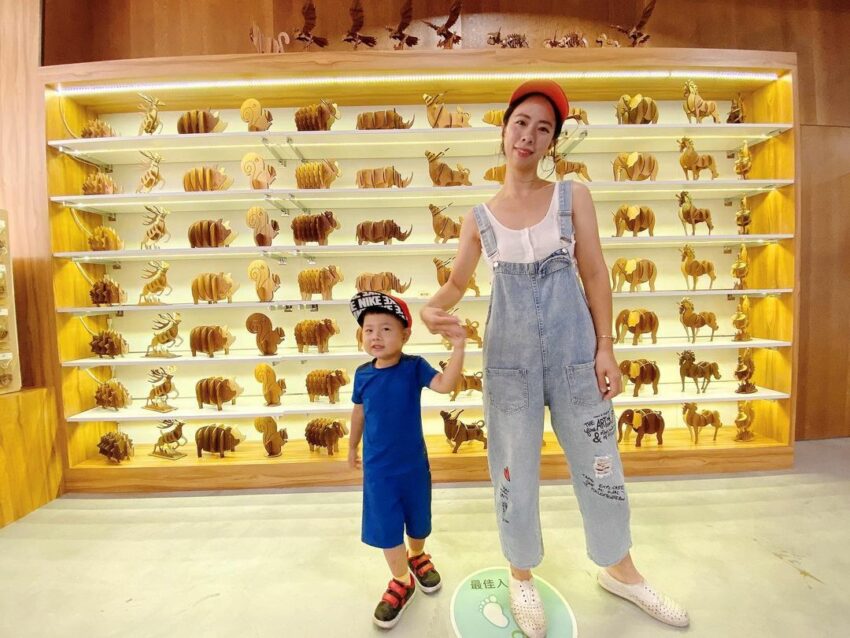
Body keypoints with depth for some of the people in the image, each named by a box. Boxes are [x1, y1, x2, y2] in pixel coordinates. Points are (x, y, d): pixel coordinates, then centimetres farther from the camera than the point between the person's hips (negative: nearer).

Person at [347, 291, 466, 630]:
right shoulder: (363, 374, -9)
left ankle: (417, 557, 53)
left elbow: (445, 384, -33)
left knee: (417, 522, 21)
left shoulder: (414, 367, -16)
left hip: (414, 464, -1)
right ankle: (401, 582, 37)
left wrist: (458, 347, -44)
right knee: (386, 528, 11)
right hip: (377, 468, 1)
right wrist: (352, 447, 17)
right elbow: (359, 412, 6)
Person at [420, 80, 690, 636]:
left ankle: (620, 570, 45)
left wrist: (606, 348, -4)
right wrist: (431, 308, -14)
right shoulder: (480, 218, 3)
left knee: (601, 467, 16)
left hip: (574, 353, 1)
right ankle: (522, 577, 40)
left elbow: (595, 275, 1)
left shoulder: (574, 196, 3)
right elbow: (458, 282, 8)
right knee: (516, 473, 13)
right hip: (510, 359, 0)